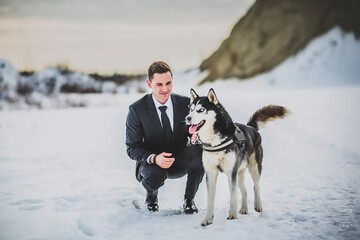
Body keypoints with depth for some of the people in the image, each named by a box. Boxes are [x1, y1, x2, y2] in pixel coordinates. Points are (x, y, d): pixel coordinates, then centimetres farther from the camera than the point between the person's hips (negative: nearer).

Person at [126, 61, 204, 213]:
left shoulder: (186, 103, -8)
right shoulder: (137, 109, -13)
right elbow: (132, 148, -12)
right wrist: (154, 158, -32)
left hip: (180, 162, 2)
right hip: (151, 163, -2)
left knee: (200, 151, -30)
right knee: (154, 175, -37)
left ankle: (189, 199, -5)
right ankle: (151, 196, 4)